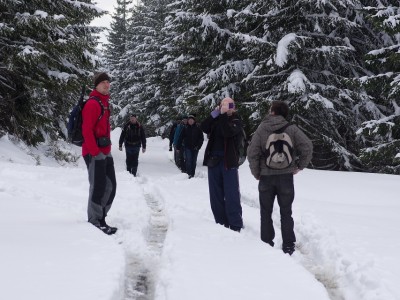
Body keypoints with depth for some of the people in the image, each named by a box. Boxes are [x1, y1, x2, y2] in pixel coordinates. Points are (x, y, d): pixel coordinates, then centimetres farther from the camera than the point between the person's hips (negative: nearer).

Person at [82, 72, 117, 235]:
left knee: (110, 186, 11)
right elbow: (86, 130, -18)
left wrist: (107, 149, 18)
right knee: (98, 188, -7)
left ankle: (100, 218, 21)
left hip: (105, 152, 10)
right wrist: (95, 152, -20)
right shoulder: (92, 103, -11)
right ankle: (95, 223, 1)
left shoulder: (105, 103, 18)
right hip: (94, 153, -10)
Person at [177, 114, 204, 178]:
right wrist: (178, 147, -1)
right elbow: (181, 138, 3)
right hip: (187, 147, -1)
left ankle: (192, 174, 15)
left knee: (194, 161, 7)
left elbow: (201, 138, 4)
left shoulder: (198, 129, 2)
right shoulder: (185, 129, 2)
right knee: (188, 160, -12)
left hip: (195, 148, 1)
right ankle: (189, 174, -14)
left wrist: (198, 146, -7)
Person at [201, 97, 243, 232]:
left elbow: (229, 132, -21)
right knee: (216, 194, 8)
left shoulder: (236, 120, -2)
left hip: (228, 161, -5)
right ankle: (221, 223, 16)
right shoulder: (216, 119, 11)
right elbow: (204, 128, -4)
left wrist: (224, 115, -20)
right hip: (213, 160, 5)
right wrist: (214, 114, -12)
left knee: (231, 195, -6)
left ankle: (236, 226, -3)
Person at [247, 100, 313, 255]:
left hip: (266, 177, 0)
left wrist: (256, 173, 2)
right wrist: (299, 166, 1)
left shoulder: (261, 129, -4)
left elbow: (252, 153, -9)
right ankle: (288, 246, 11)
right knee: (286, 213, 10)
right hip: (286, 175, 1)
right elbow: (307, 146, -10)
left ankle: (266, 244, 15)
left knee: (266, 213, 13)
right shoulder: (291, 128, -4)